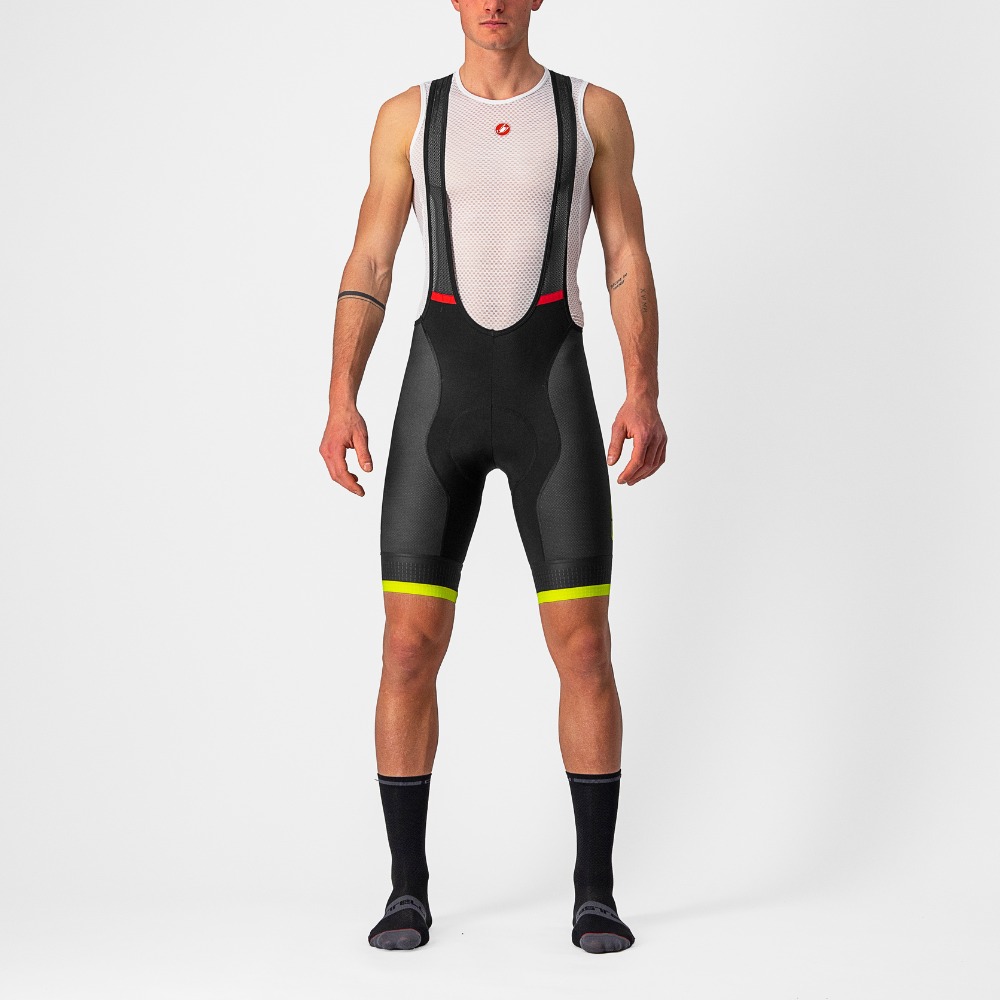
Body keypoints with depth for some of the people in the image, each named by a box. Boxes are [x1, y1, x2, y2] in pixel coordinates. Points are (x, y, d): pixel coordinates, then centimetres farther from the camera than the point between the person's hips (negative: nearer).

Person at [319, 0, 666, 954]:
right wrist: (339, 403, -5)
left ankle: (595, 892, 7)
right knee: (409, 649, -6)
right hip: (440, 392, 1)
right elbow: (367, 268, 8)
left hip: (554, 391, -1)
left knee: (583, 649, -7)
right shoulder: (407, 116, 11)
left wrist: (645, 398, -9)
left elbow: (630, 265, 5)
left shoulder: (595, 111, 9)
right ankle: (408, 891, 9)